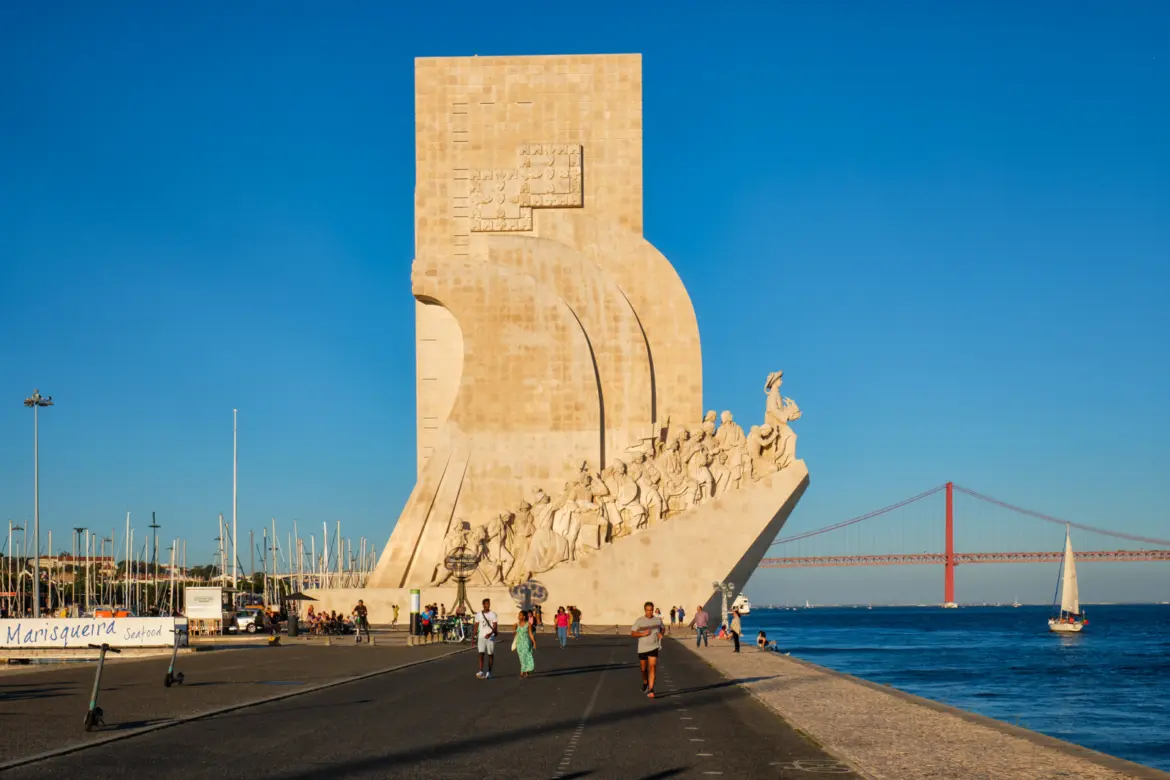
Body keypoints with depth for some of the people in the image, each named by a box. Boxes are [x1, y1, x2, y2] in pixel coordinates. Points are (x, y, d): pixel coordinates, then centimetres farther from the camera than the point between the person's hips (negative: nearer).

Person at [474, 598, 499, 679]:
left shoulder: (493, 614, -2)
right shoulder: (478, 614, 5)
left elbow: (495, 627, -10)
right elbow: (476, 625, 11)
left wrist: (490, 633, -28)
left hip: (491, 637, -1)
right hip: (482, 637, 1)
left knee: (490, 654, 4)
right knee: (481, 653, -12)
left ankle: (489, 672, 15)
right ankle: (481, 672, -20)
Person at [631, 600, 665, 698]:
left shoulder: (658, 620, 0)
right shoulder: (639, 621, -6)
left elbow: (663, 628, 18)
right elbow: (632, 633, -5)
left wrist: (661, 633, -4)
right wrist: (643, 634, -20)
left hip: (654, 647, -1)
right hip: (642, 648, 1)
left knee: (652, 666, -16)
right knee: (644, 669, 13)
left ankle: (650, 690, -18)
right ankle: (645, 683, 43)